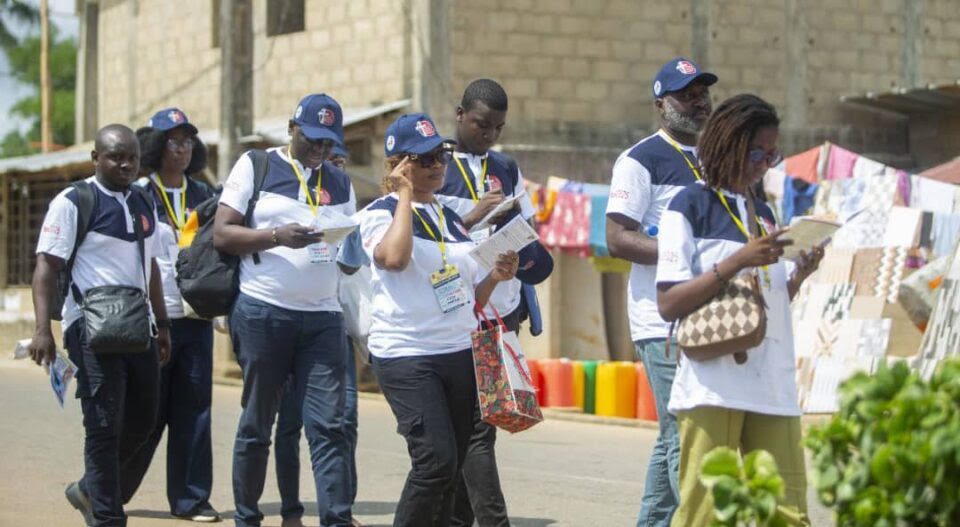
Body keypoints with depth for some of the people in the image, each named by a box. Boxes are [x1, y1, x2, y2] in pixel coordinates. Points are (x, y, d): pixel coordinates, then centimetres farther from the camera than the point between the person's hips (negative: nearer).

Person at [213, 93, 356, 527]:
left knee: (329, 425, -6)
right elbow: (222, 234, -4)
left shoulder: (339, 182, 15)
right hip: (263, 312, -3)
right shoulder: (256, 166, 2)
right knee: (257, 423, 5)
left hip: (323, 317, 3)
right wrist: (278, 237, -19)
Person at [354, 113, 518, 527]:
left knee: (450, 468, 7)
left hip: (460, 353, 7)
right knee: (437, 460, -19)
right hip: (406, 357, -7)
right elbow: (394, 257, -27)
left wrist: (496, 276, 0)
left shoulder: (453, 220, 17)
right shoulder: (380, 214, -3)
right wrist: (405, 193, -15)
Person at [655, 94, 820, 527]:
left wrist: (798, 275, 4)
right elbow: (669, 304, -7)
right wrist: (738, 261, -15)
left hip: (772, 386, 6)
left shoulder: (763, 213, 20)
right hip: (712, 388, -6)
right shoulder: (689, 207, 1)